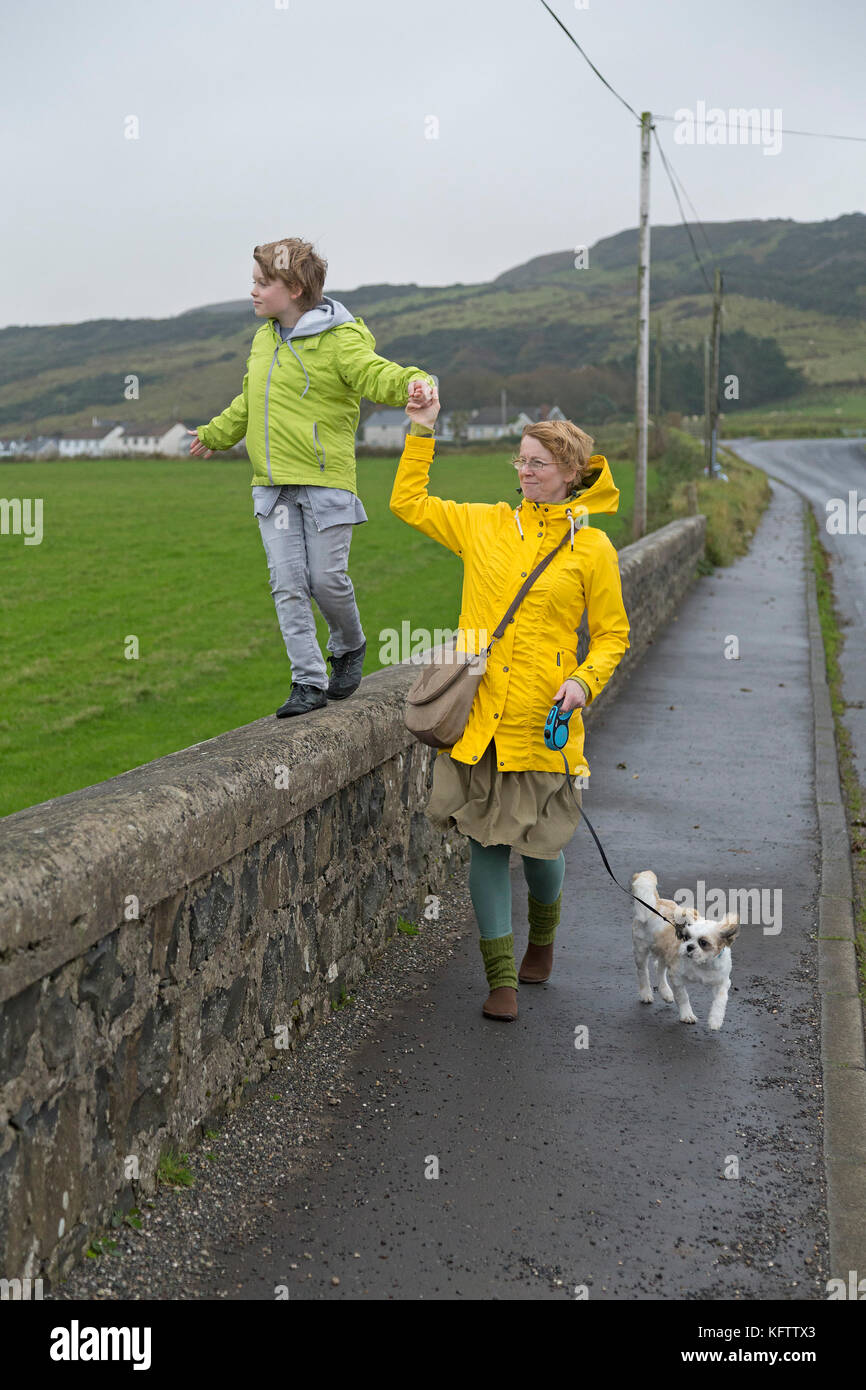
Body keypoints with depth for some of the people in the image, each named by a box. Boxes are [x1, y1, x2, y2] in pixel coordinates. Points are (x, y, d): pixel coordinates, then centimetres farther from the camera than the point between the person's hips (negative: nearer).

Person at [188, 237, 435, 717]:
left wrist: (412, 383, -47)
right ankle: (309, 681, 4)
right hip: (273, 485, 6)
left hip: (325, 482, -6)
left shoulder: (338, 340, -7)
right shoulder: (264, 339, 16)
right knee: (287, 584, -1)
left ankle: (349, 647, 27)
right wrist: (214, 434, 44)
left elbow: (375, 373, -25)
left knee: (326, 578, -4)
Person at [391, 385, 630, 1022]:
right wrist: (422, 431, 8)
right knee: (487, 840, 2)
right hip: (480, 716, 2)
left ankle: (542, 939, 40)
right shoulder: (485, 524, 8)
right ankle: (502, 977, 11)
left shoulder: (593, 549, 0)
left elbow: (612, 634, 5)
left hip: (543, 723, -2)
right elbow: (409, 502, 14)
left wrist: (584, 681, -12)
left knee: (540, 841, 10)